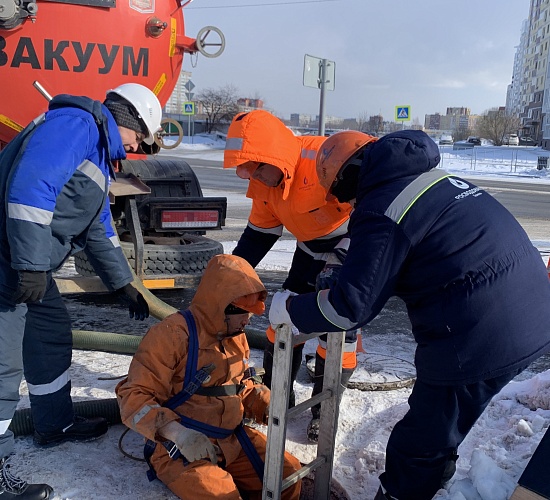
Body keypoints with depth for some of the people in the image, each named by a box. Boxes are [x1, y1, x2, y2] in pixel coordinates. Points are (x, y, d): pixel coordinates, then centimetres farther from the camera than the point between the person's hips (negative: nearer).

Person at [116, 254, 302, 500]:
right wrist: (178, 433, -32)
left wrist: (267, 407, 0)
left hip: (233, 439, 7)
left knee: (288, 472, 1)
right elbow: (134, 397, -20)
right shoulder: (173, 334, -20)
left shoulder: (237, 336, 7)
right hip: (180, 450, -7)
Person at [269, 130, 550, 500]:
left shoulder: (379, 211, -13)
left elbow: (351, 306, -14)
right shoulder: (434, 176, 13)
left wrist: (290, 309, 2)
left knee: (419, 447, 10)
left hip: (481, 340, -9)